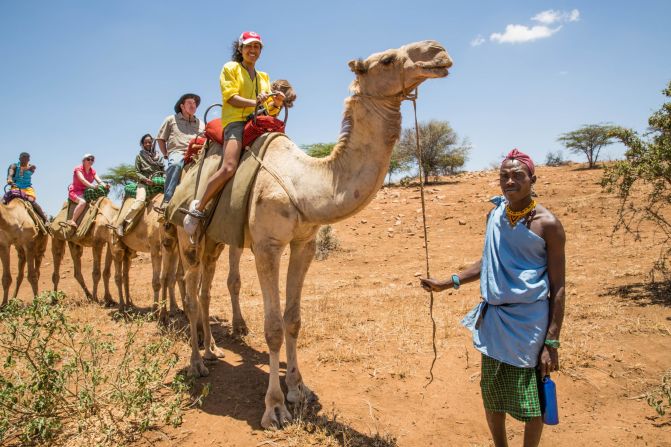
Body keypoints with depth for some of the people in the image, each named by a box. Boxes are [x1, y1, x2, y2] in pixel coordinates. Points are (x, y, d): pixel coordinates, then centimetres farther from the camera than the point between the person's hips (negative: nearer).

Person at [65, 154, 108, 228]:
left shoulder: (93, 171, 7)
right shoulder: (78, 169, -11)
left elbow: (99, 181, -6)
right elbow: (82, 180, -27)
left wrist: (105, 186, -29)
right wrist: (92, 186, -42)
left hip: (86, 192, 7)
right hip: (75, 191, -7)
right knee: (83, 202, -35)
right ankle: (72, 221, -32)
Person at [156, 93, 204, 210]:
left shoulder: (200, 124, 26)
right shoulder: (171, 119, 20)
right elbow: (160, 138, 19)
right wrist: (166, 154, 9)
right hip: (177, 152, -3)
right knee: (175, 164, -40)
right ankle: (167, 201, -41)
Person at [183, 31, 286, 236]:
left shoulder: (264, 77, 28)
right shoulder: (230, 68, 13)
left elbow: (270, 110, 20)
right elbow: (231, 97, -3)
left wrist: (276, 103, -3)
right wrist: (254, 102, -18)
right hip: (235, 121, -5)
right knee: (229, 167, -27)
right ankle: (198, 207, -12)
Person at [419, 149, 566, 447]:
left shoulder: (547, 224, -10)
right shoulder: (494, 215, 6)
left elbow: (557, 287, -9)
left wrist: (552, 343, -12)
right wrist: (447, 283, 10)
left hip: (529, 323, -5)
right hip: (494, 321, 5)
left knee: (531, 405, 4)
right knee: (492, 399, 17)